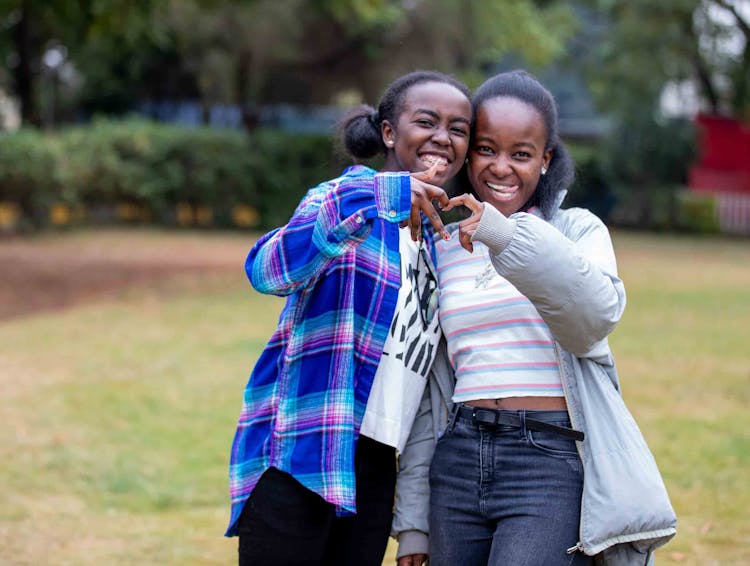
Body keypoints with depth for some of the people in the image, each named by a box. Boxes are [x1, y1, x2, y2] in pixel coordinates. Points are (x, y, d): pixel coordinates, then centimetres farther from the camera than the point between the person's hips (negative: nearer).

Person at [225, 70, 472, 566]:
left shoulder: (435, 237, 16)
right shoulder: (351, 197, -6)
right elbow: (268, 270, -26)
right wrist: (374, 198, -37)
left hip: (374, 466, 7)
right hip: (300, 455, -7)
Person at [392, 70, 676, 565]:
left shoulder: (578, 230, 6)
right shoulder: (443, 250, 15)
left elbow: (596, 317, -16)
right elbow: (428, 394, 16)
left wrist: (510, 238, -27)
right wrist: (412, 521, 13)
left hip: (552, 464, -4)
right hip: (458, 463, 4)